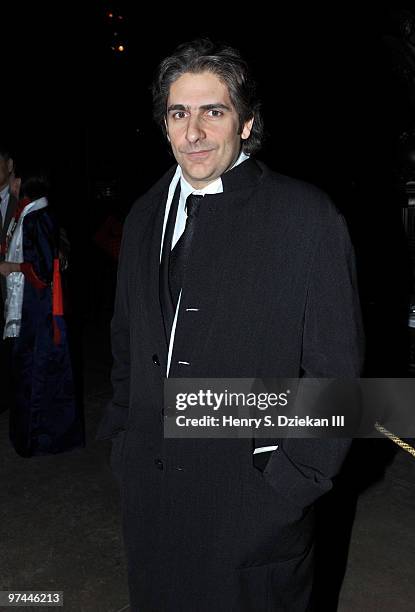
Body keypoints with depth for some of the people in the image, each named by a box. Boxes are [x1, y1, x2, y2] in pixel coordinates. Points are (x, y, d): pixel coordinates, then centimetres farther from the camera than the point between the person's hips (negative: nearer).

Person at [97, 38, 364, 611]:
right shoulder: (145, 215, 6)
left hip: (255, 498, -4)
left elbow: (336, 368, -10)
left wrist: (293, 479, -12)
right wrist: (122, 434, 10)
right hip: (150, 488, 5)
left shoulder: (307, 216, -11)